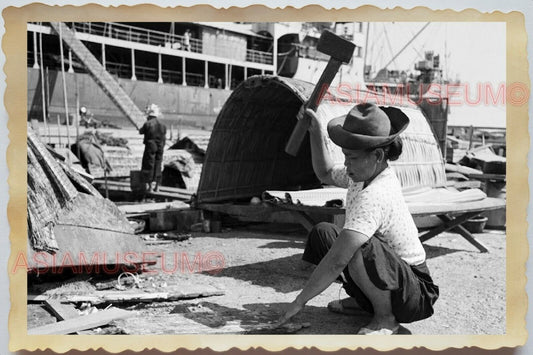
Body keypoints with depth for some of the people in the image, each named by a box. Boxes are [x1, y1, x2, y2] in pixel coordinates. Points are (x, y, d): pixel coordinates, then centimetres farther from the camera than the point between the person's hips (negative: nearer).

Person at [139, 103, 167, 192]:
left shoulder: (147, 124, -13)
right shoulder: (162, 125, 2)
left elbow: (141, 131, 6)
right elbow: (164, 139, 8)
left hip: (150, 147, -4)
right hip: (159, 148, 4)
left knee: (148, 166, 3)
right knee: (157, 166, 11)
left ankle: (149, 185, 3)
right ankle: (156, 185, 14)